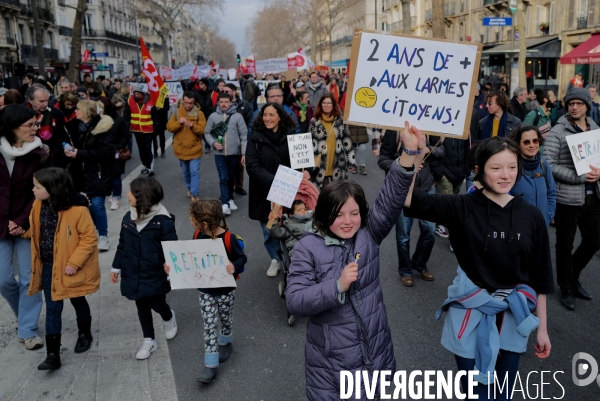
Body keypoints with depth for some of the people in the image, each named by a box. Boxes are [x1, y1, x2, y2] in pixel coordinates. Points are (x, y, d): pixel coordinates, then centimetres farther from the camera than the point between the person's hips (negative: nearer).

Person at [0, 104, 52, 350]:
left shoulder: (40, 154, -6)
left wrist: (22, 222, -13)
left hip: (28, 225, -1)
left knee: (29, 279, 1)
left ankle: (28, 329, 14)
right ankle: (25, 315, 32)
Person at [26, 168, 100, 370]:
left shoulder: (77, 209, -24)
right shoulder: (38, 206, -4)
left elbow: (89, 238, -19)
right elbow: (35, 231, 13)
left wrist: (75, 262, -21)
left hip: (70, 267, -4)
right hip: (48, 266, 4)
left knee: (78, 302, 18)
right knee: (52, 309, 5)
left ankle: (85, 334, 44)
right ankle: (52, 354, 10)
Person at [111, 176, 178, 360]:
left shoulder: (163, 221, -19)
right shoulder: (128, 218, -3)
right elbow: (122, 245, 8)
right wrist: (116, 267, 11)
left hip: (155, 276, -5)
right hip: (133, 275, 5)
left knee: (157, 304, 10)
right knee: (142, 307, 16)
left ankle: (169, 318, 47)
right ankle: (149, 341, 33)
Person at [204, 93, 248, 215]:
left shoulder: (237, 116, -5)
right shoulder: (213, 116, -1)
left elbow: (244, 136, -4)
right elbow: (207, 133, 7)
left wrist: (244, 153, -7)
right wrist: (213, 143, -12)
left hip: (234, 153, 0)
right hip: (220, 154, 0)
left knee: (231, 178, 14)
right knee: (223, 178, -6)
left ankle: (230, 199, 30)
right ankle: (225, 204, -8)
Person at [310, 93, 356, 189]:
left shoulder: (340, 121, 4)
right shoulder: (314, 121, 1)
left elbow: (347, 140, 6)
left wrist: (351, 160, 3)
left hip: (337, 163, 1)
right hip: (321, 163, -1)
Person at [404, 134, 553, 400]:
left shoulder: (531, 216, -4)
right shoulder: (462, 208, -11)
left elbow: (540, 277, 4)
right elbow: (409, 201, -24)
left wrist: (542, 328, 7)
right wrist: (415, 156, -38)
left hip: (513, 314, 3)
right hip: (471, 311, -2)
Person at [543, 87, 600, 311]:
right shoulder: (557, 132, -9)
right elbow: (549, 165, -15)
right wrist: (579, 177, -21)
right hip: (567, 198, -6)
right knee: (565, 245, 7)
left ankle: (573, 277, 37)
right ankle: (566, 288, 24)